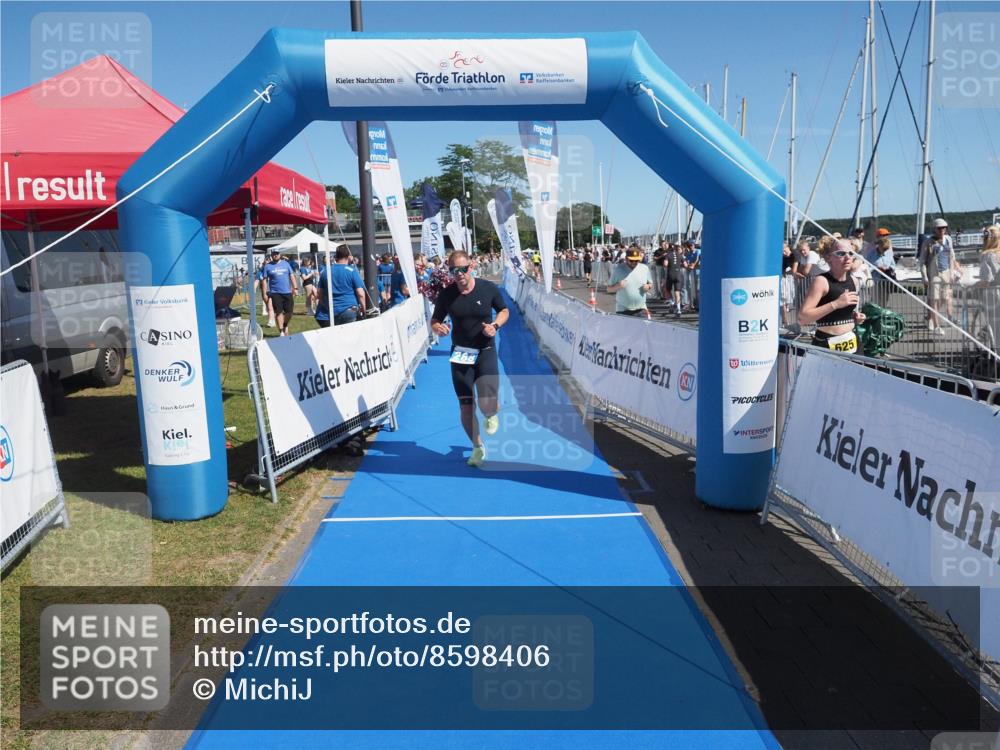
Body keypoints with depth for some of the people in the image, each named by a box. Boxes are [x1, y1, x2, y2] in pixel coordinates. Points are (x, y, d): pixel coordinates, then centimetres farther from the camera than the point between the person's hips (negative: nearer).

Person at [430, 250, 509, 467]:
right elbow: (434, 321, 5)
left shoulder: (488, 288, -7)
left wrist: (495, 325, -12)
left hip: (486, 352, -2)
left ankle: (492, 415, 25)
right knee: (466, 407, 4)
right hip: (460, 353, 2)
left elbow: (504, 310, 8)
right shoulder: (446, 294, -4)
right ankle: (478, 447, 28)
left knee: (487, 405, -16)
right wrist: (438, 328, -19)